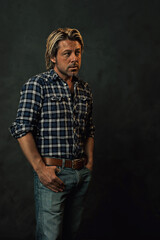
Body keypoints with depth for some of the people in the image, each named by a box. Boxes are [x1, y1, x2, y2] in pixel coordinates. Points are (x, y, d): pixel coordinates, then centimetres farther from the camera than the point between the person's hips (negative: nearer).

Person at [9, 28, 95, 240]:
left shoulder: (85, 89, 13)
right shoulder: (37, 85, -6)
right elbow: (22, 130, -12)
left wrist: (89, 162, 11)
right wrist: (40, 168, -17)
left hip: (81, 174, 6)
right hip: (52, 173, -6)